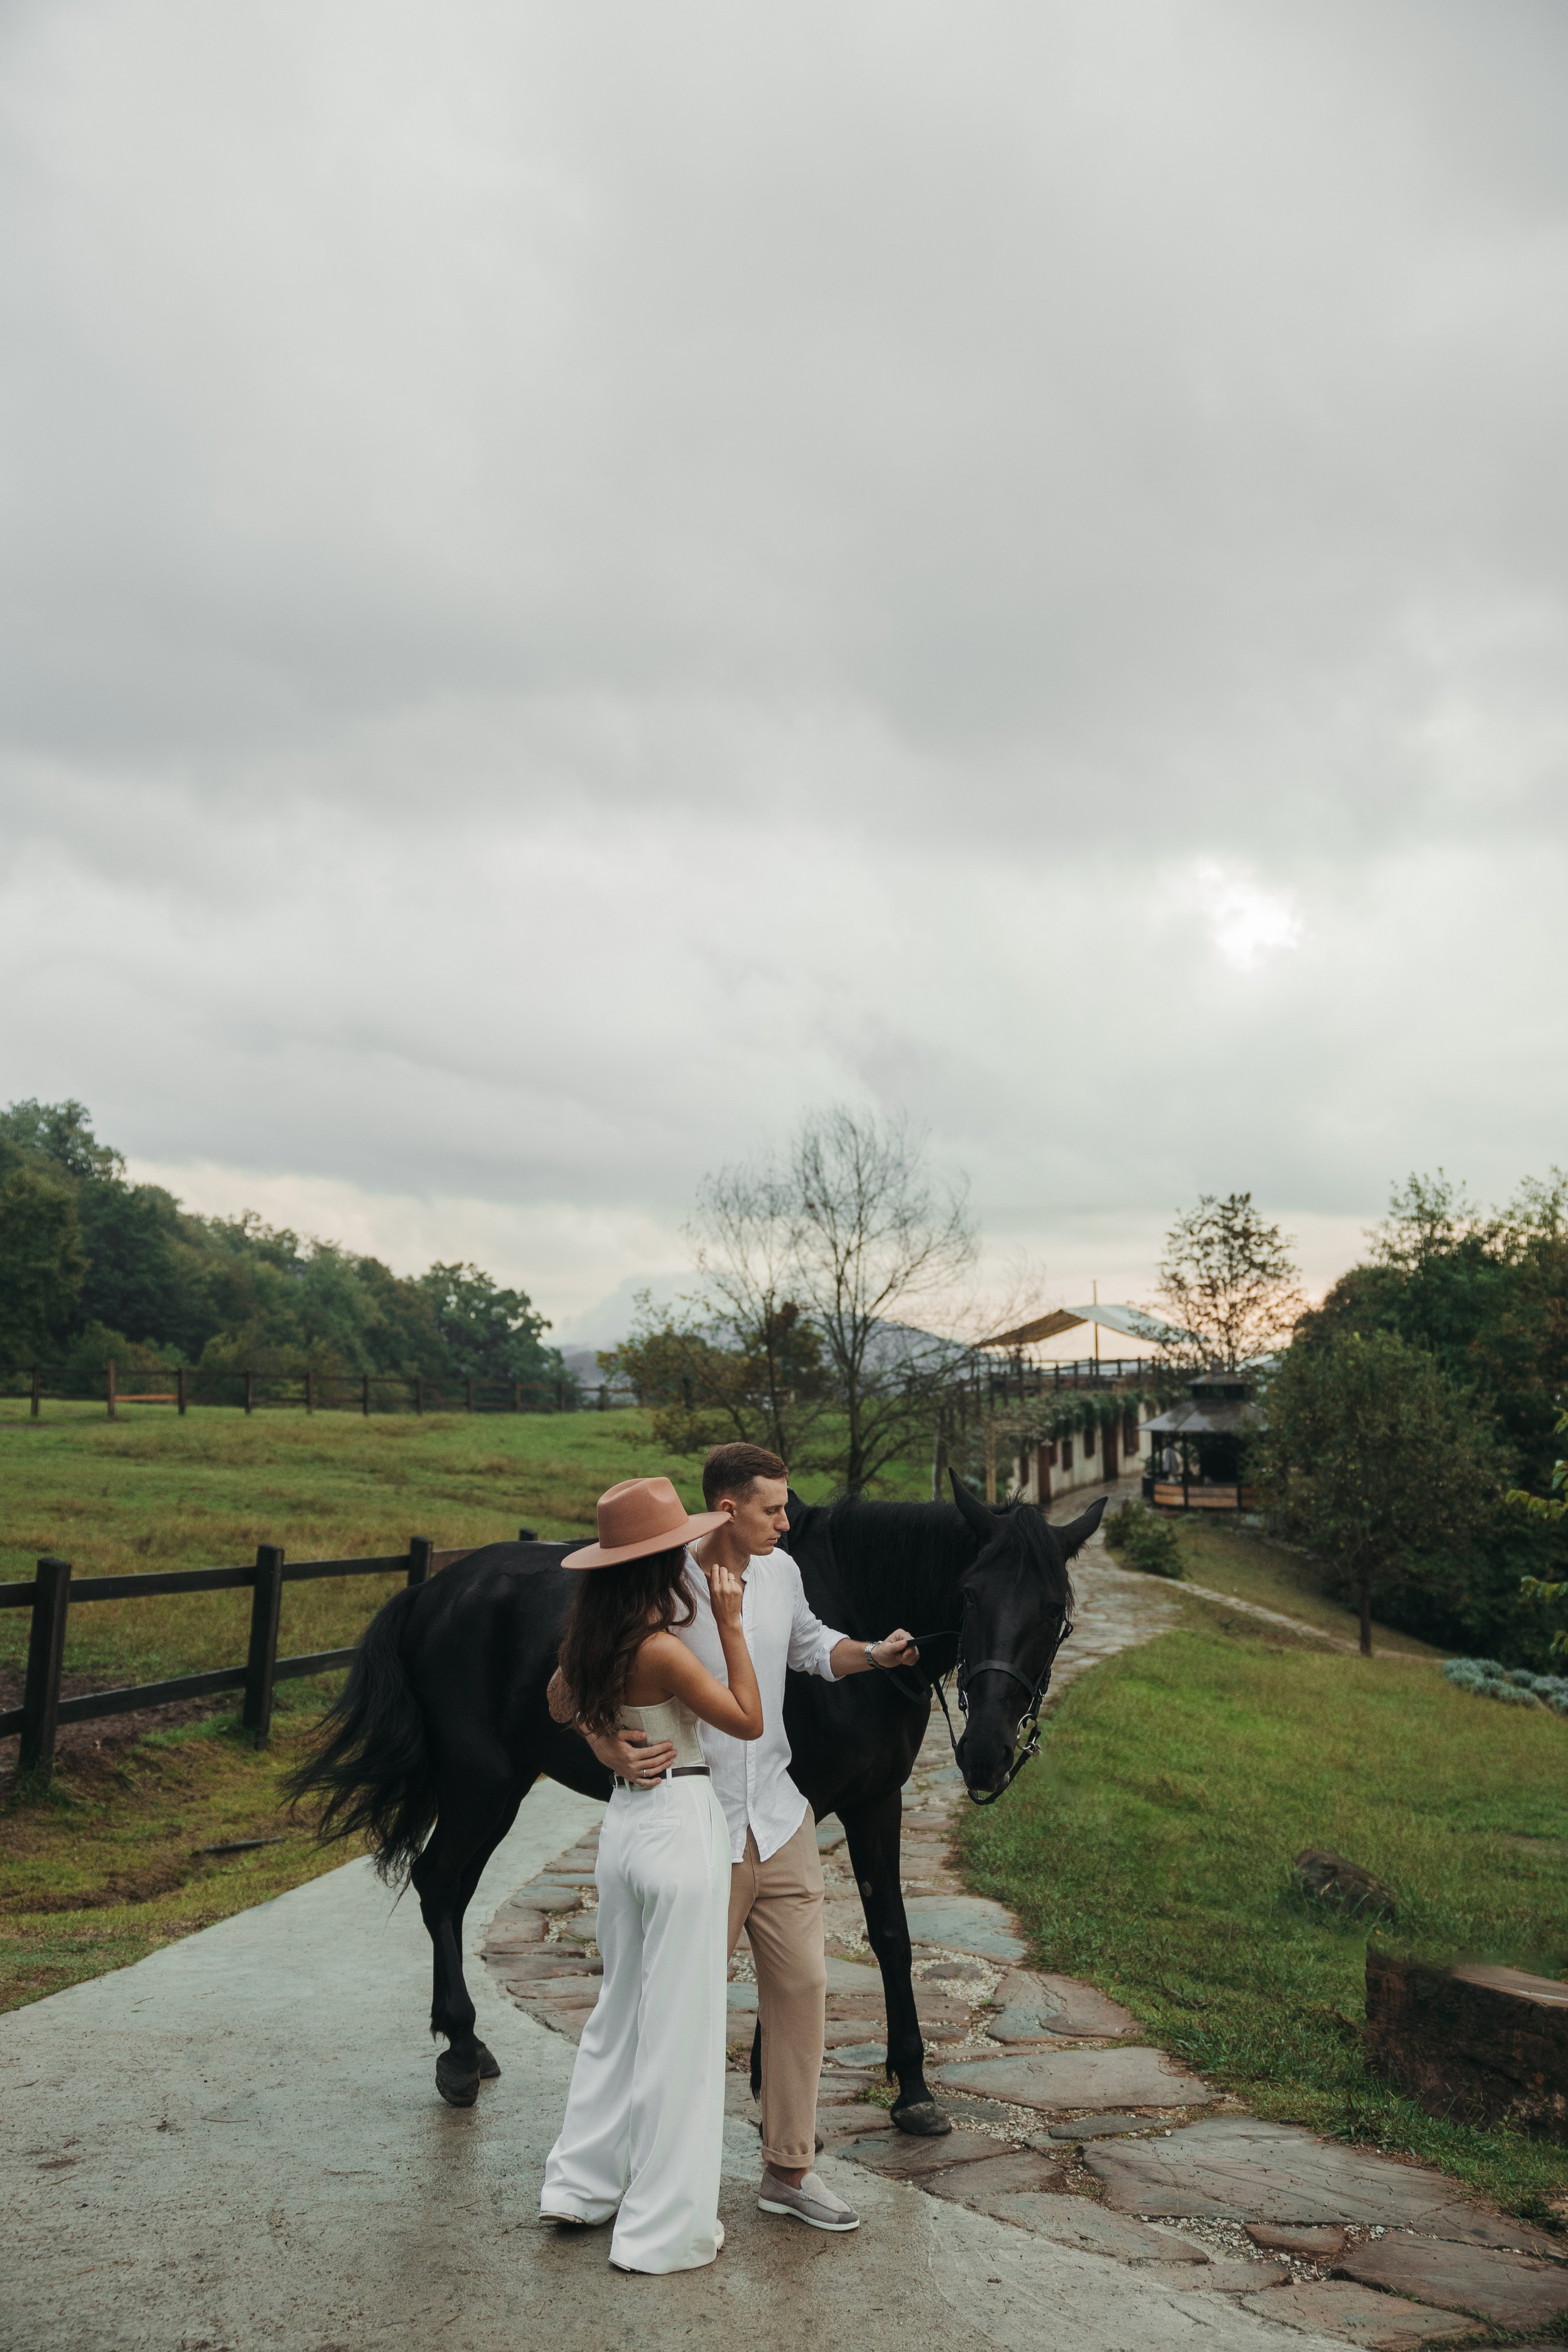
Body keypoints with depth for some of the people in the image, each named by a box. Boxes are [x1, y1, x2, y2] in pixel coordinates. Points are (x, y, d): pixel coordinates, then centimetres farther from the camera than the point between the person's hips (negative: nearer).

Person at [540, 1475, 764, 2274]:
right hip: (680, 1826, -8)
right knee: (680, 2025, 5)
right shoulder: (661, 1650, -23)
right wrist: (729, 1624, -16)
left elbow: (559, 1705, 20)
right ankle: (664, 2227, 16)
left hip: (624, 1821, 8)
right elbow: (748, 1721, -15)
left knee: (620, 2005, 23)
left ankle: (582, 2183, 34)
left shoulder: (588, 1640, 1)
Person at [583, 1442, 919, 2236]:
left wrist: (873, 1654, 1)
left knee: (801, 1984, 9)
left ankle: (789, 2171, 24)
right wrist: (612, 1750, -32)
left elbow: (810, 1646, 20)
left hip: (779, 1819, 6)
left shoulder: (781, 1571, 1)